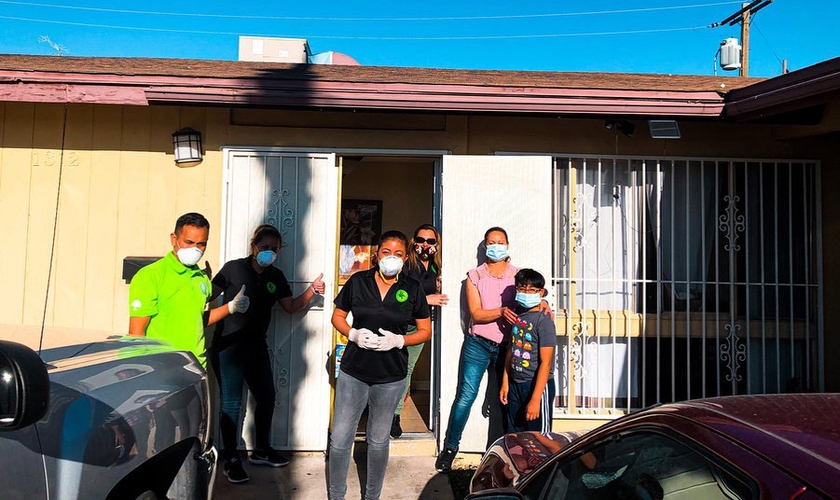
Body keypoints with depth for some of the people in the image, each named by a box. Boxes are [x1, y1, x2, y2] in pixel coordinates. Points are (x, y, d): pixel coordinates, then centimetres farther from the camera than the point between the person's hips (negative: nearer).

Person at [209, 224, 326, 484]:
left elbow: (291, 307, 8)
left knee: (266, 397, 13)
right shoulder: (234, 268, -9)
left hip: (256, 346, 6)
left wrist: (313, 290, -4)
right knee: (232, 403, 0)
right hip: (228, 345, -6)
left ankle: (261, 450, 33)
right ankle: (230, 460, 17)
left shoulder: (276, 277, 5)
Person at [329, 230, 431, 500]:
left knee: (378, 441, 15)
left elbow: (425, 331, 2)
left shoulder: (412, 288, -3)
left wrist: (398, 340, -15)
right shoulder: (358, 281, -2)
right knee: (339, 439, 4)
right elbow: (338, 316, 7)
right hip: (353, 371, 1)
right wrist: (353, 334, -13)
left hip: (391, 377, 0)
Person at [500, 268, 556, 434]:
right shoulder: (516, 314, 5)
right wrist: (505, 383, 12)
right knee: (514, 437, 16)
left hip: (537, 385, -7)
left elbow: (545, 362, -18)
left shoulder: (543, 320, -16)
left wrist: (535, 399, -20)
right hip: (515, 384, 7)